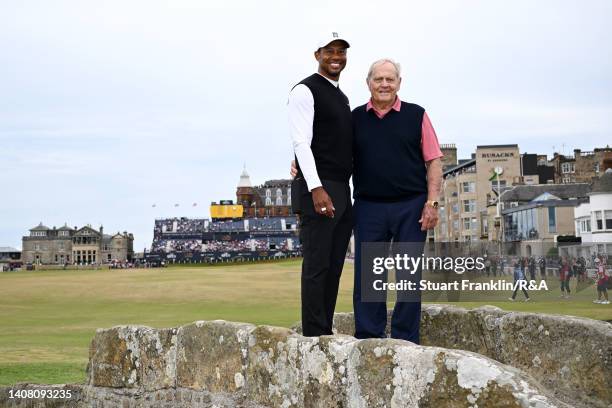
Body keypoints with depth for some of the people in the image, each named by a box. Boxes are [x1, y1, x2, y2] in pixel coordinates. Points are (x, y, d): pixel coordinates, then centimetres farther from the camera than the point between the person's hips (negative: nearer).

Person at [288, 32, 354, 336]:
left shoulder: (342, 98, 21)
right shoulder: (305, 91, -5)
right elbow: (301, 143, -14)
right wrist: (316, 189, -24)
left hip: (343, 192, 8)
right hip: (318, 191, -8)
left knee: (334, 267, 8)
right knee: (317, 266, -8)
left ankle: (327, 334, 14)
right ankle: (314, 338, -3)